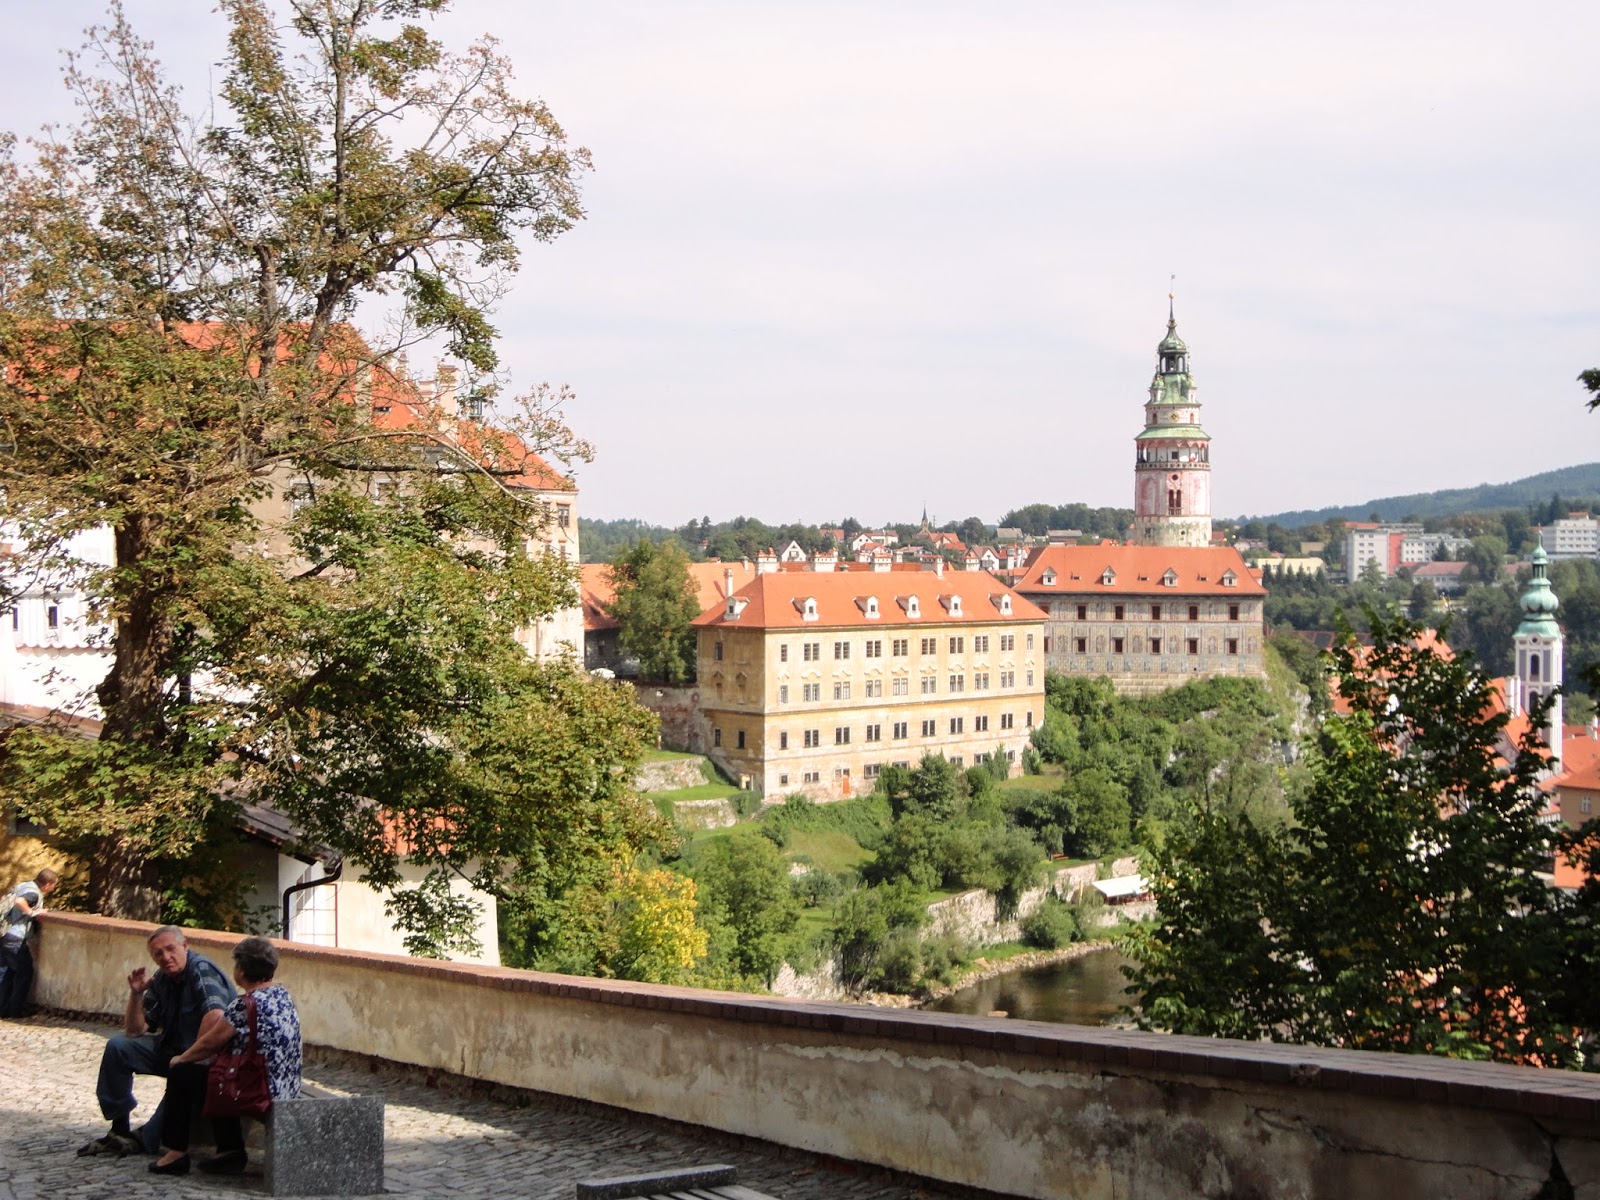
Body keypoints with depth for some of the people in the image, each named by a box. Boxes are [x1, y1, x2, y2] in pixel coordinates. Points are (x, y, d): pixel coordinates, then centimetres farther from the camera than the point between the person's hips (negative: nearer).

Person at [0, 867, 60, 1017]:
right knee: (25, 972, 6)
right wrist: (32, 912, -18)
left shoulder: (25, 885, 13)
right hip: (15, 938, -9)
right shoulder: (34, 893, -16)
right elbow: (19, 901, -35)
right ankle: (15, 1009, 10)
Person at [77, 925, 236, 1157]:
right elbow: (135, 1031, 9)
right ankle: (119, 1131, 2)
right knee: (117, 1048, -2)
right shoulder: (161, 980, 6)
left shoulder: (201, 970, -19)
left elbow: (216, 1017, -35)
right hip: (171, 1047, 9)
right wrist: (136, 994, -7)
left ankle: (146, 1140, -15)